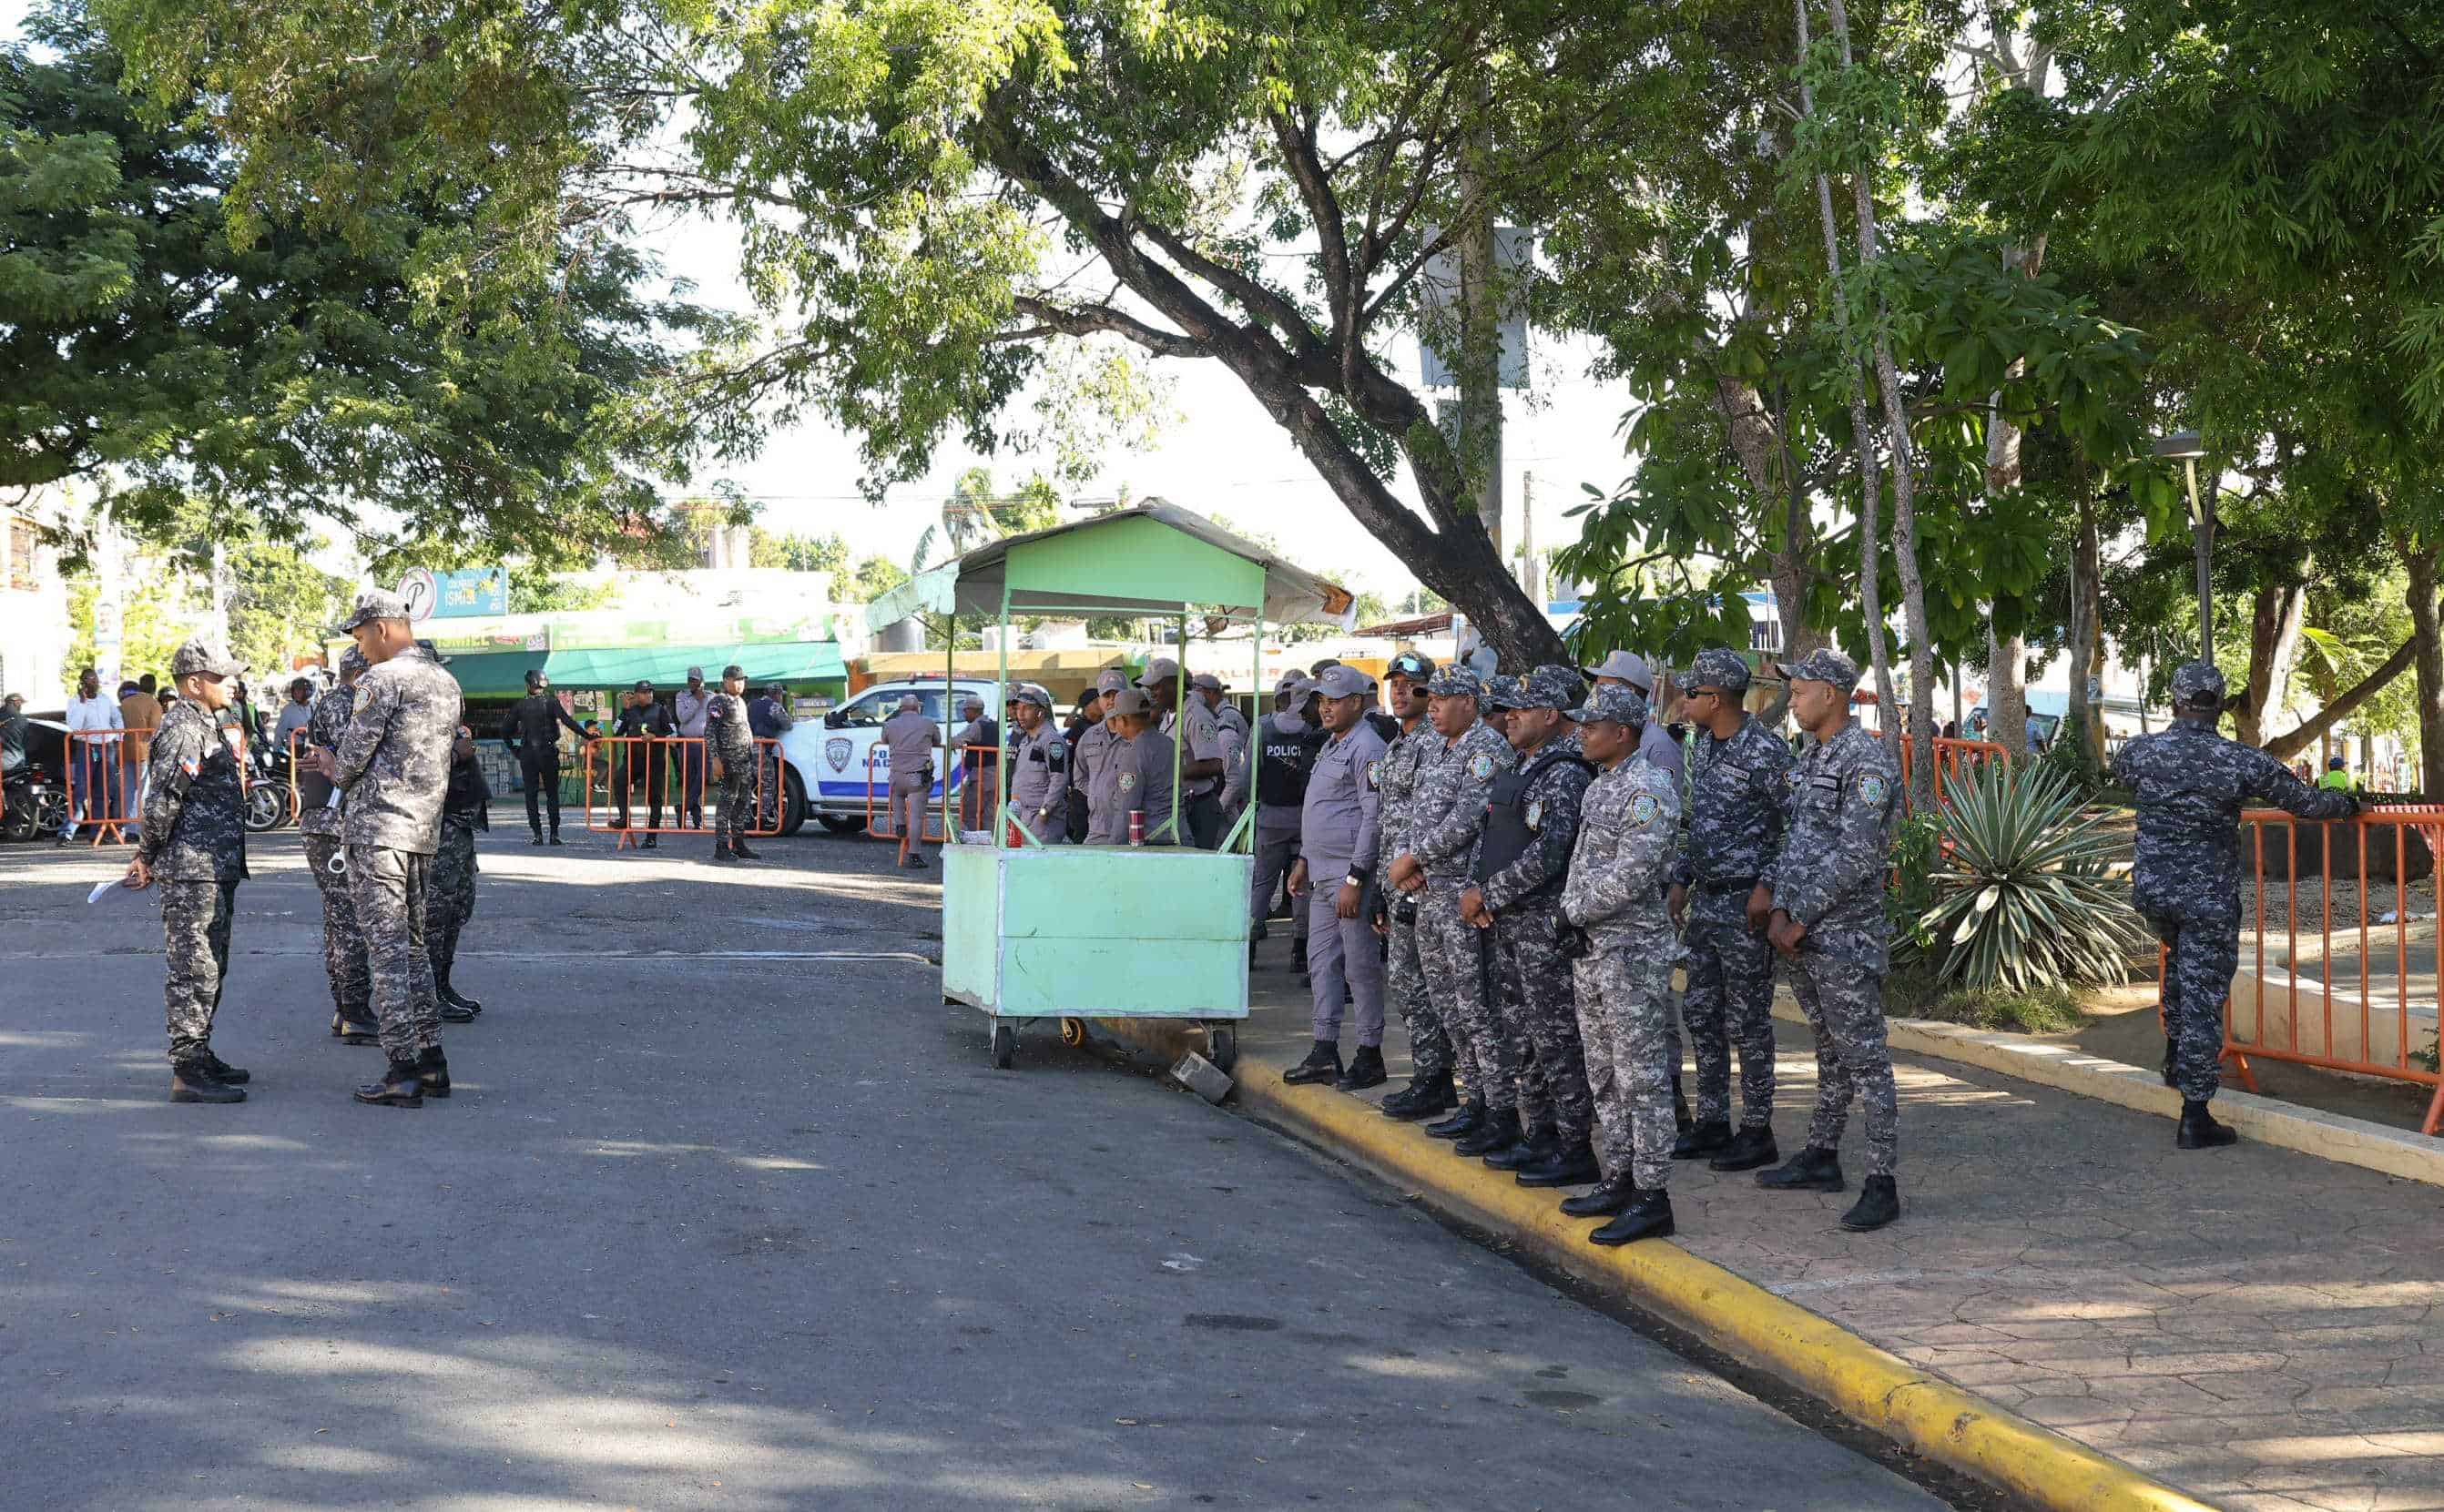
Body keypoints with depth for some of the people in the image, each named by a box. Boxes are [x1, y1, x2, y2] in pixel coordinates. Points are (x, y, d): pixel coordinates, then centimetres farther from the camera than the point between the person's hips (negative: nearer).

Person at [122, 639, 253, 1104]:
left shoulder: (208, 726, 18)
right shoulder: (183, 729, -16)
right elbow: (163, 800, -21)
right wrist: (149, 856, -10)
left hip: (218, 869, 10)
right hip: (191, 872, -10)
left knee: (211, 968, 16)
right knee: (193, 969, -8)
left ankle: (200, 1057, 25)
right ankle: (187, 1072, -7)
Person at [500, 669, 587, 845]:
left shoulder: (521, 705, 3)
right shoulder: (551, 702, -5)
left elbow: (505, 729, 5)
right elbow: (567, 721, -15)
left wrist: (512, 748, 15)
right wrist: (586, 735, -13)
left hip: (527, 753, 1)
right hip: (547, 751, -1)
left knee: (531, 794, 5)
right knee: (552, 793, 6)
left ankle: (537, 834, -1)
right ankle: (554, 833, 2)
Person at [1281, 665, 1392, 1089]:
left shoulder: (1367, 748, -13)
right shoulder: (1331, 745, 17)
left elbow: (1374, 817, -19)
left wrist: (1355, 879, -21)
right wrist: (1304, 860, 22)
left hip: (1350, 877, -10)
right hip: (1322, 875, 10)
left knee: (1360, 966, -3)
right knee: (1321, 962, 11)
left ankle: (1370, 1056, 4)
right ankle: (1325, 1053, 17)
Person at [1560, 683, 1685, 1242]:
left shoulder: (1647, 788, -15)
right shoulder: (1599, 787, 15)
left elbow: (1632, 876, -22)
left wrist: (1576, 909, -11)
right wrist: (1574, 913, 10)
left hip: (1633, 950, -10)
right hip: (1590, 948, 10)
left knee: (1642, 1076, -6)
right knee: (1604, 1075, 15)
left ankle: (1652, 1197, -3)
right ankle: (1619, 1178, 23)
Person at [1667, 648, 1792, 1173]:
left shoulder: (1765, 752, -16)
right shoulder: (1702, 746, 10)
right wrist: (1680, 881, 16)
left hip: (1744, 903, -9)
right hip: (1703, 901, 9)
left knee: (1747, 1021, -1)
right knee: (1700, 1013, 12)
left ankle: (1757, 1133, 8)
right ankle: (1712, 1123, 21)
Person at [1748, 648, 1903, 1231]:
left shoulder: (1868, 760, -16)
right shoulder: (1810, 759, 14)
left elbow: (1855, 857, -21)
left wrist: (1797, 916, -18)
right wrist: (1767, 887, 2)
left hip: (1846, 934, -9)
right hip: (1802, 933, 9)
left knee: (1863, 1057, -6)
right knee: (1828, 1051, 18)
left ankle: (1881, 1184, -5)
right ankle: (1821, 1159, 27)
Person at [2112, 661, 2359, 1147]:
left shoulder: (2141, 752, -4)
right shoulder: (2243, 761, -12)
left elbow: (2118, 774, 21)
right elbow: (2305, 801, -1)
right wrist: (2345, 803, 21)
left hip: (2151, 889, 4)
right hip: (2210, 898, -4)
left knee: (2180, 956, 34)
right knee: (2203, 1000, 1)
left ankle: (2175, 1057, 35)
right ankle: (2194, 1119, 2)